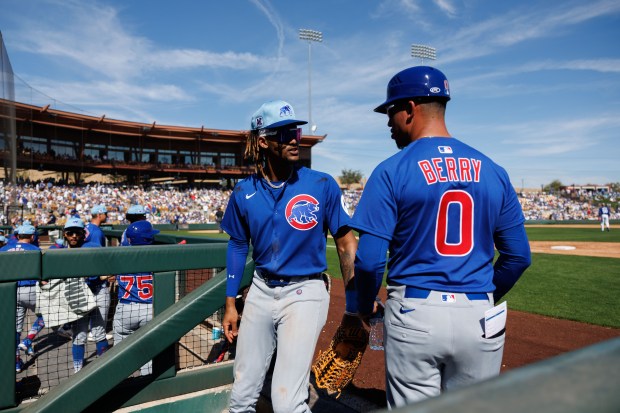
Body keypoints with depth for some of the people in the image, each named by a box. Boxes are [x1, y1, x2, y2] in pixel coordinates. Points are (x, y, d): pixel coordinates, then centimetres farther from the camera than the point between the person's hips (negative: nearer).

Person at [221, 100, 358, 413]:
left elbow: (346, 244, -5)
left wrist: (353, 307, -8)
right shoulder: (244, 193, 0)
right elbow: (238, 246, 11)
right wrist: (230, 303, 11)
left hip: (304, 293, -3)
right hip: (260, 291, 4)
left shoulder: (322, 185, -10)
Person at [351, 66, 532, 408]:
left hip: (414, 314, -3)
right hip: (479, 317, 4)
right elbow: (519, 257, 6)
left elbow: (369, 260, -11)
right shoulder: (493, 171, 4)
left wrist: (365, 308, 7)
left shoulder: (392, 171, -8)